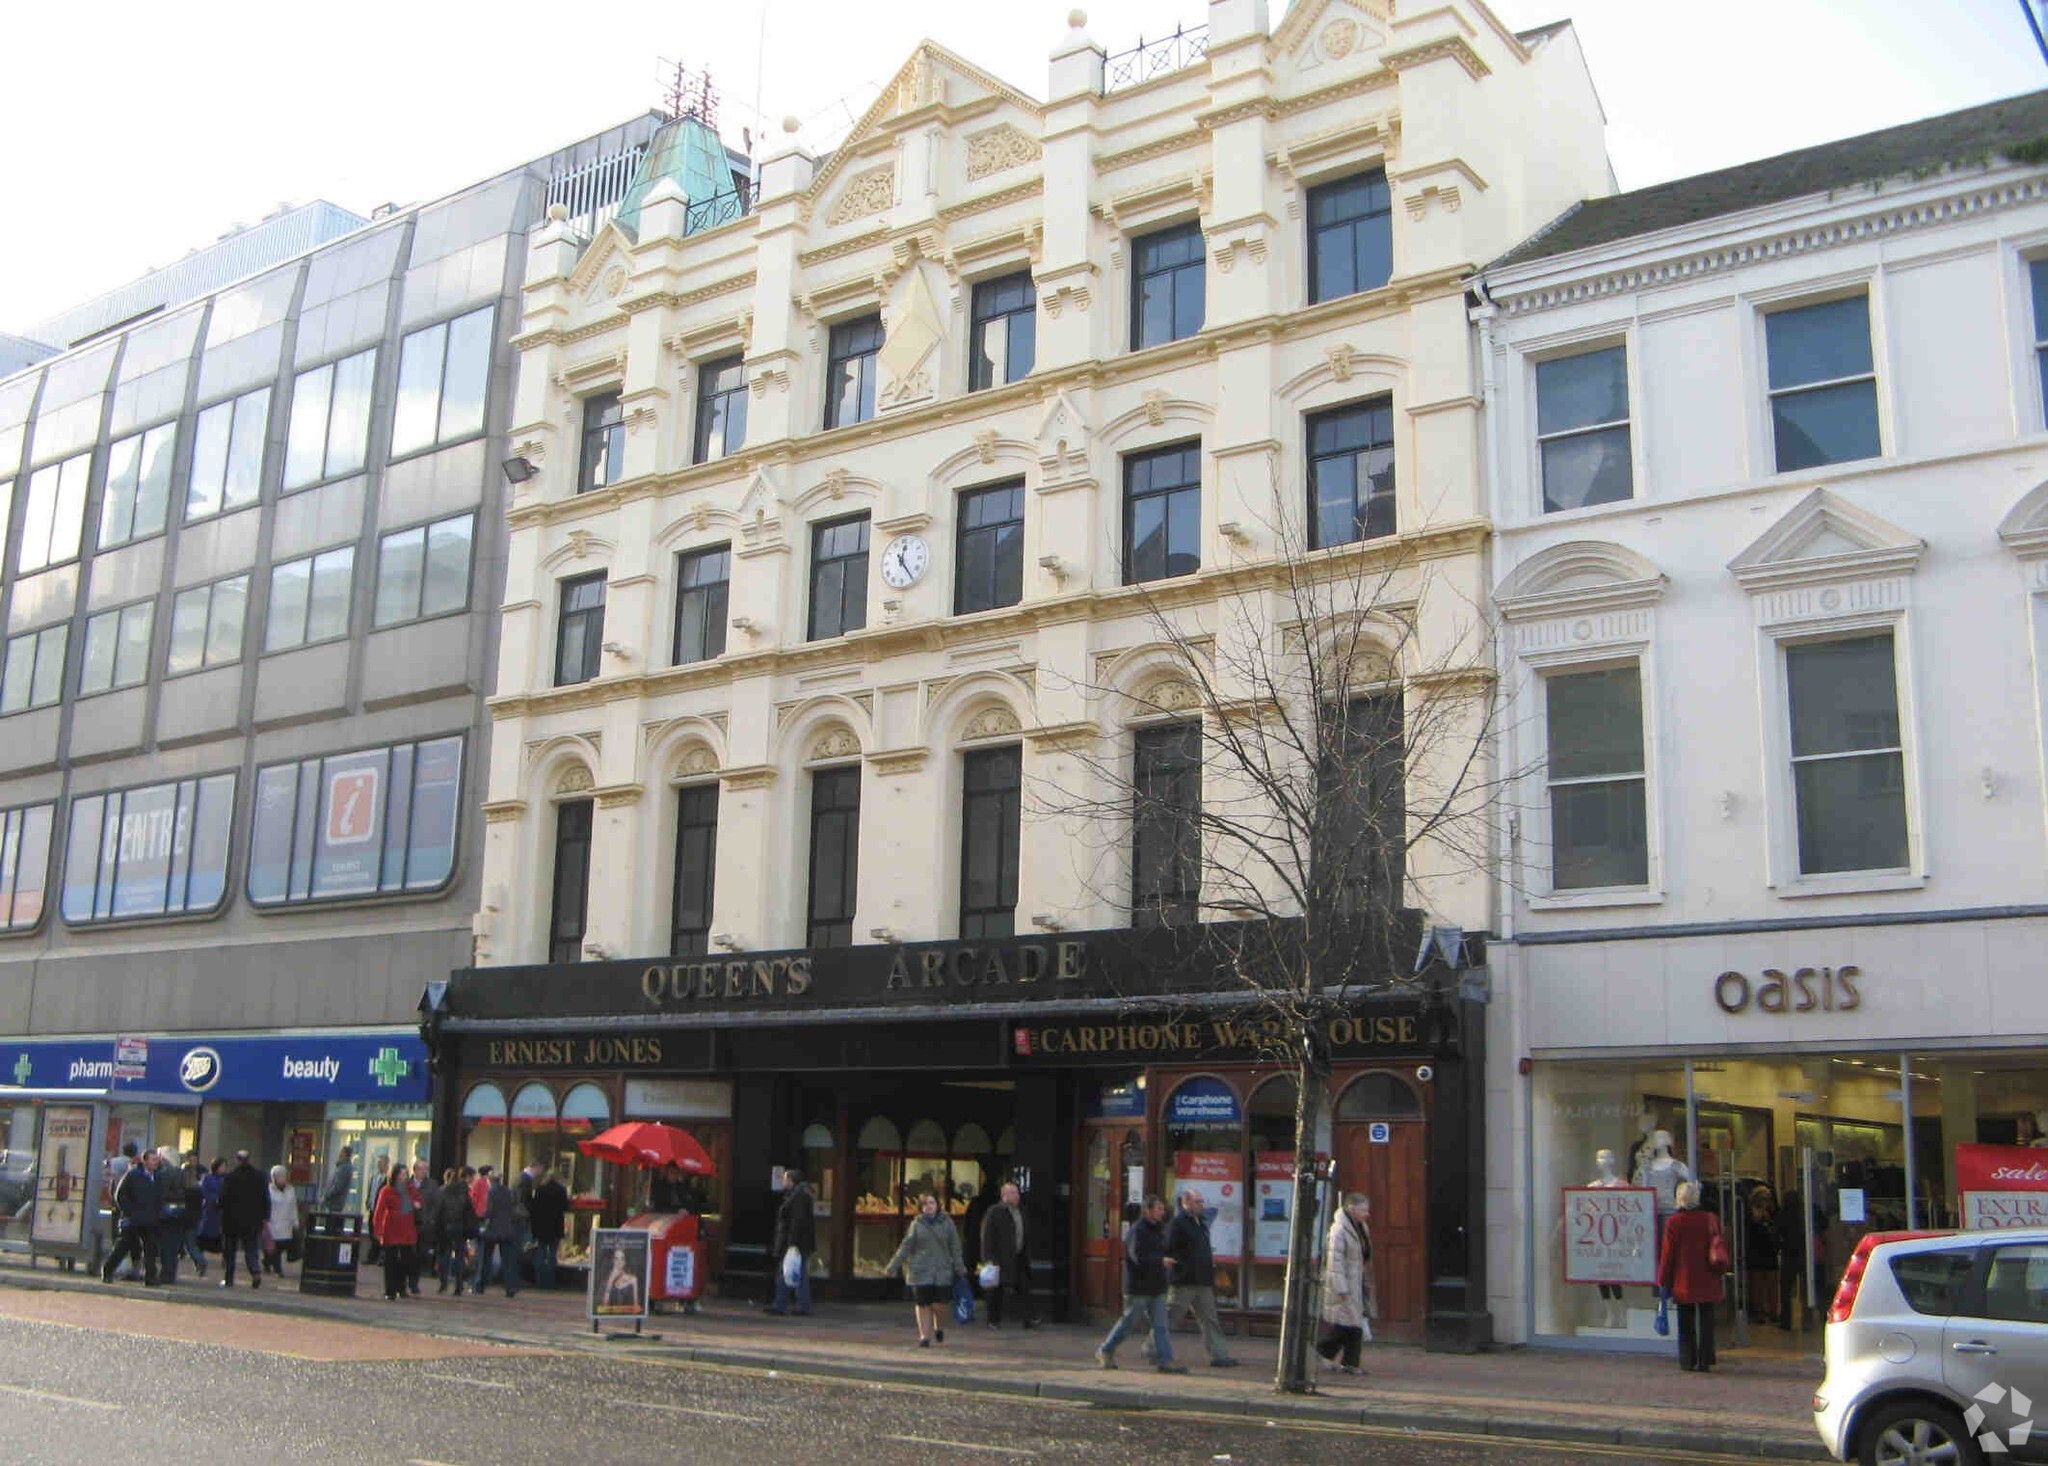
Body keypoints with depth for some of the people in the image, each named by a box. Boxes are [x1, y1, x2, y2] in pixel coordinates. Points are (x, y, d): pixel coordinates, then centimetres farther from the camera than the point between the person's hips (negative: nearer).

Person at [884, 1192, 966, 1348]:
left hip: (942, 1271, -1)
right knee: (923, 1304, 0)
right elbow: (906, 1246, 7)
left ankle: (939, 1328, 23)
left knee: (939, 1304, -6)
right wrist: (892, 1266, 3)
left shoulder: (947, 1222, 5)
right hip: (920, 1271, 1)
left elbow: (955, 1247, 5)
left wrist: (959, 1267, -2)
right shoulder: (917, 1224, 6)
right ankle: (924, 1336, 11)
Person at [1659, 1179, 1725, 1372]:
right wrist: (1718, 1275, 18)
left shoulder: (1674, 1222, -10)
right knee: (1706, 1323, 7)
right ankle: (1705, 1361, 7)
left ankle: (1687, 1361, 8)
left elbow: (1668, 1254, -7)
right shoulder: (1711, 1219, 0)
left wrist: (1663, 1282, 1)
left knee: (1686, 1324, 7)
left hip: (1684, 1284, -2)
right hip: (1707, 1284, 2)